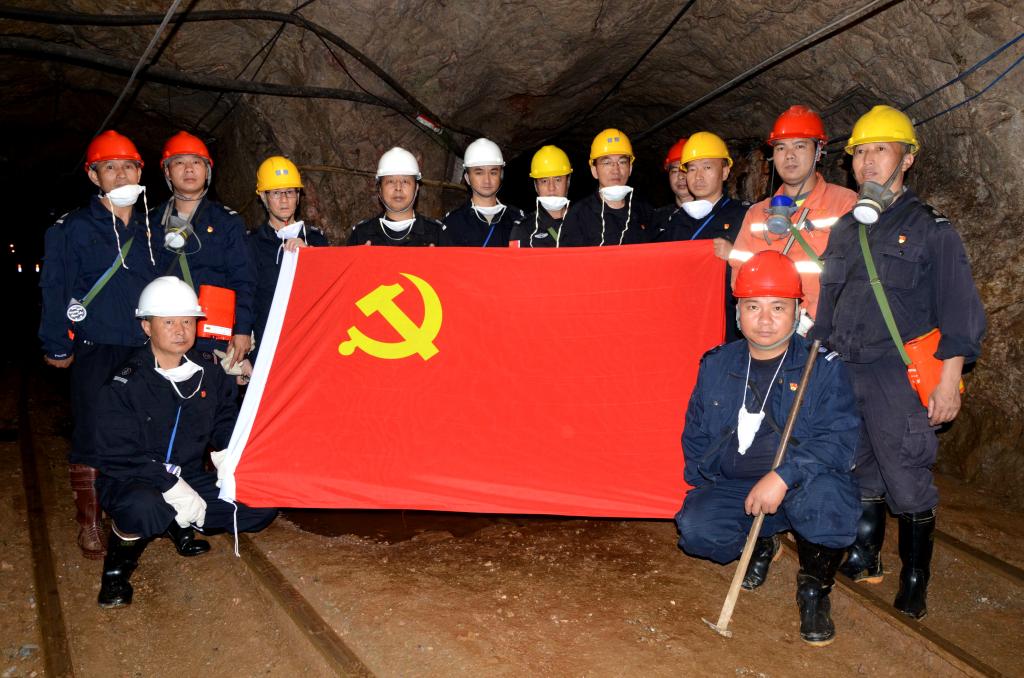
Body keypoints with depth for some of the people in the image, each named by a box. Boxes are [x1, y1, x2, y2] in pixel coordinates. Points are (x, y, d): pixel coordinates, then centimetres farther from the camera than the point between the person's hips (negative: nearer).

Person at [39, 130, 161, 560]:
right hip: (94, 349, -3)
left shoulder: (151, 230, 13)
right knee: (90, 438, -2)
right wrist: (57, 345, -3)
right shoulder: (72, 229, 1)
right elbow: (54, 290, 0)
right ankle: (89, 522, 11)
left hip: (144, 347, 3)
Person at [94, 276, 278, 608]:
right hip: (132, 481, -5)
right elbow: (118, 455, -17)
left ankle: (179, 526, 6)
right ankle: (120, 559, -5)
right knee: (143, 508, -40)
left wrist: (226, 456, -11)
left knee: (262, 506, -13)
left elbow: (226, 424, 13)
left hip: (190, 478, 5)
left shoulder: (210, 376, 3)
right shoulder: (125, 385, -12)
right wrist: (171, 486, -28)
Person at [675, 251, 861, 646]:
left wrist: (782, 476, -31)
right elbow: (695, 435, 17)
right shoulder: (716, 366, 7)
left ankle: (815, 585, -5)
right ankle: (761, 546, 13)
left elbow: (838, 438, -18)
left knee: (824, 491, -37)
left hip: (801, 490, -3)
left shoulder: (823, 367, -6)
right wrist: (703, 485, 4)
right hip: (733, 489, 3)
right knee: (695, 528, -25)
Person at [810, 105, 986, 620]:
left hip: (901, 378, -5)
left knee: (907, 485, 0)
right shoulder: (844, 230, 15)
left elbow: (959, 312, -4)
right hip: (842, 373, 5)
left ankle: (915, 578, 17)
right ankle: (864, 558, 30)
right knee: (860, 477, 14)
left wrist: (948, 381, -11)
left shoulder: (931, 229, -1)